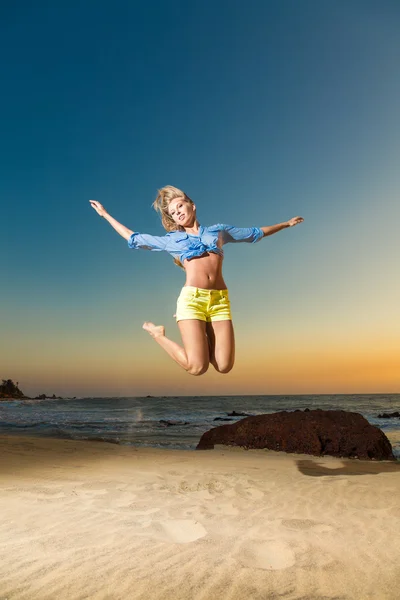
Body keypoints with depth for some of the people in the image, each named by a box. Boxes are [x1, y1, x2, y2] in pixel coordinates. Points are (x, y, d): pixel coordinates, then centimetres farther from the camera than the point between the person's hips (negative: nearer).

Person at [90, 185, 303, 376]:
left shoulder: (218, 230, 22)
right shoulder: (171, 240, 17)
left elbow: (255, 233, 35)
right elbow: (133, 239, 26)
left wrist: (285, 224, 43)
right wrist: (105, 214, 30)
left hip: (220, 300, 3)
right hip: (191, 298, -2)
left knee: (224, 366, -6)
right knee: (197, 367, -13)